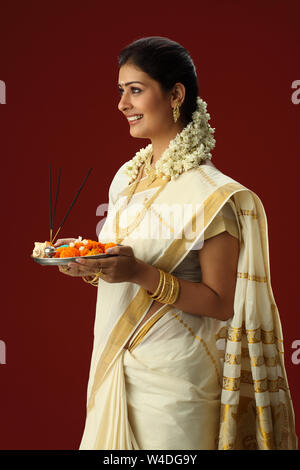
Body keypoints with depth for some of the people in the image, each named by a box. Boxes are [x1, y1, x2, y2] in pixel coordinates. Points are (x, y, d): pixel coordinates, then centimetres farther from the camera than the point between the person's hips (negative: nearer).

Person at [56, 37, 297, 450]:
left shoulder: (210, 194, -16)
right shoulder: (127, 177, 6)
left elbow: (221, 304, -16)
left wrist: (141, 274, -26)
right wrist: (91, 264, -3)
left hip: (171, 375, -7)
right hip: (114, 363, 7)